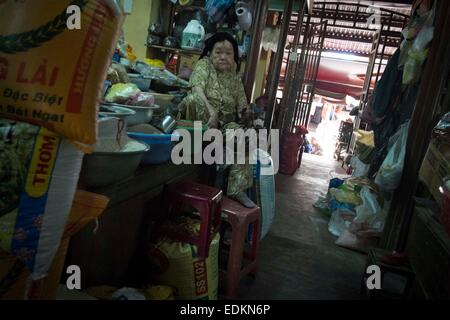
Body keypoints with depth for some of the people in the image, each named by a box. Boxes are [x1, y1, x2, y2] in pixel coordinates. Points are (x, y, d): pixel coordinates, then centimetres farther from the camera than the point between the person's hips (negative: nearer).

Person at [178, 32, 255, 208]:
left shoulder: (235, 77, 10)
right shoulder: (204, 64, -2)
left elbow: (242, 108, 11)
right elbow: (197, 89, -23)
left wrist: (249, 115, -12)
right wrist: (212, 112, -38)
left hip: (224, 122, 4)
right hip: (201, 118, -4)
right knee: (194, 99, -34)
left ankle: (237, 189, -21)